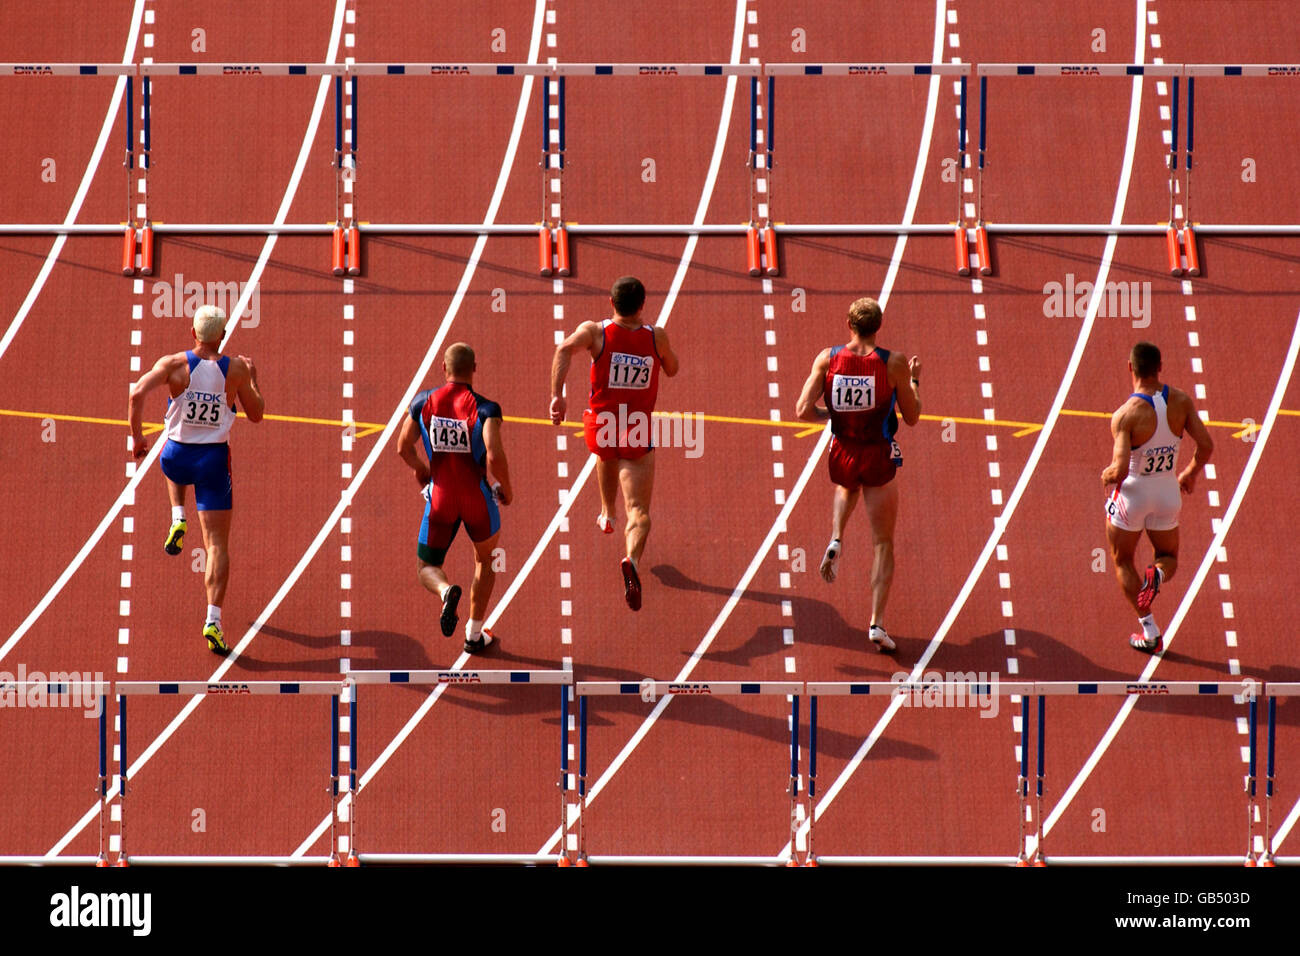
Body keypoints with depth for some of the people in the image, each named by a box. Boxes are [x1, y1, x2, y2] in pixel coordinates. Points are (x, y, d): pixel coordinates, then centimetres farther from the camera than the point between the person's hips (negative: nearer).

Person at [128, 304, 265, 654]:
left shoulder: (174, 364, -8)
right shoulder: (236, 370, -6)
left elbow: (137, 394, -20)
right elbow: (256, 414, 7)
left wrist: (136, 437, -6)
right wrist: (252, 378, 23)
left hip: (177, 456, 1)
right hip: (215, 459, -1)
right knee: (217, 545, 2)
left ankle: (178, 520, 20)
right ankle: (213, 622, -10)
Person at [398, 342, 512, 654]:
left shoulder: (424, 402, -4)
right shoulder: (485, 408, -15)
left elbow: (404, 448, 4)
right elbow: (494, 456, -26)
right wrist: (506, 490, -7)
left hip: (440, 497, 1)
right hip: (477, 498, -1)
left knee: (427, 568, 15)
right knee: (486, 560, 25)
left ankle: (446, 591, -22)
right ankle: (474, 635, 27)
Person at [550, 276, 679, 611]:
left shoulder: (595, 331, -7)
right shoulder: (656, 337, -2)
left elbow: (565, 349, -27)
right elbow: (672, 369, 17)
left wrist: (557, 395, -31)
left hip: (600, 426, 2)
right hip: (639, 434, -2)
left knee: (607, 454, 41)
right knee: (639, 510, -6)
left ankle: (607, 514, 59)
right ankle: (631, 559, -34)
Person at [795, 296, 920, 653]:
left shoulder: (827, 359, -8)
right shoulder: (894, 363, -13)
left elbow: (803, 411, -12)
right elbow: (912, 417, -3)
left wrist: (831, 414, 8)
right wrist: (914, 379, 13)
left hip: (842, 454, 3)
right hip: (879, 458, -3)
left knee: (847, 487, 41)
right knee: (883, 543, 7)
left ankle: (836, 540, 14)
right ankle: (877, 623, -2)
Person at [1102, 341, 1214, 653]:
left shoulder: (1125, 415, -24)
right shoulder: (1180, 401, -11)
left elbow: (1120, 470, -28)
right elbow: (1206, 445, -7)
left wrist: (1107, 475, -4)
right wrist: (1191, 473, 12)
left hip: (1132, 493, -4)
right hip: (1168, 492, 4)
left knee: (1122, 562, 19)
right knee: (1168, 556, 25)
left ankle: (1150, 632, 13)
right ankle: (1159, 575, -14)